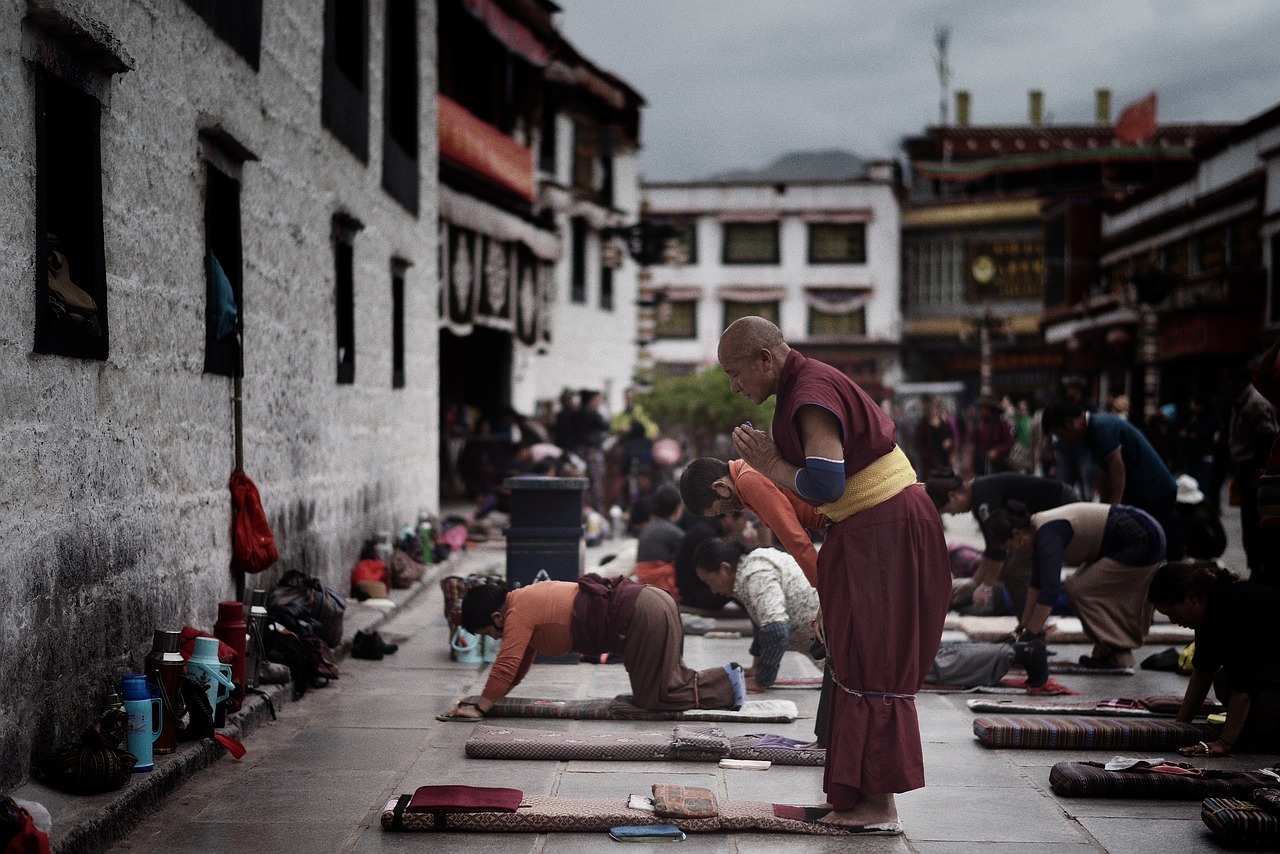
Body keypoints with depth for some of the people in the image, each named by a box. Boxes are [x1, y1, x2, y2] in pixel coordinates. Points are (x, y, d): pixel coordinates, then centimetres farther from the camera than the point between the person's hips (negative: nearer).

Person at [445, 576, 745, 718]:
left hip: (644, 617, -10)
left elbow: (506, 666, -14)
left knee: (653, 698, -1)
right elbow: (517, 669, 28)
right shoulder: (528, 599, 21)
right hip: (650, 600, 10)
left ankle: (727, 683, 1)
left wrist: (480, 707, -7)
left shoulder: (518, 614, -8)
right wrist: (486, 698, 24)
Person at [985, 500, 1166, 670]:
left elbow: (1049, 589, -28)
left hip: (1142, 544, -10)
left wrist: (1029, 635, -24)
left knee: (1081, 590, -9)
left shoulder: (1048, 535, -22)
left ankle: (1117, 654, -2)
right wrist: (1023, 626, 16)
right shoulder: (1039, 530, 6)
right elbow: (1037, 584, 14)